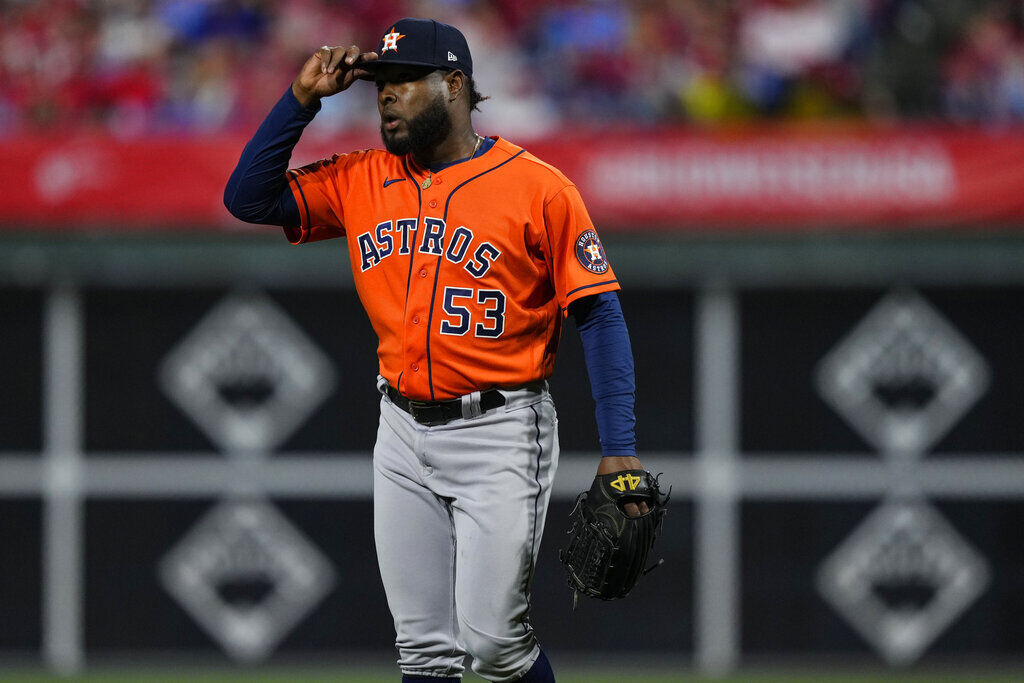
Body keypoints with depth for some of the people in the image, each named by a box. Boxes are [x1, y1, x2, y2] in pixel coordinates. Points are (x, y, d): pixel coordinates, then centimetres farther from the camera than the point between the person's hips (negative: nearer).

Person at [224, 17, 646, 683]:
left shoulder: (538, 188, -8)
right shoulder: (362, 181, 7)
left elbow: (599, 313, -8)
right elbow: (249, 197, 6)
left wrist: (619, 448, -14)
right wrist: (302, 99, -2)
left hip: (499, 433, -5)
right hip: (403, 431, 5)